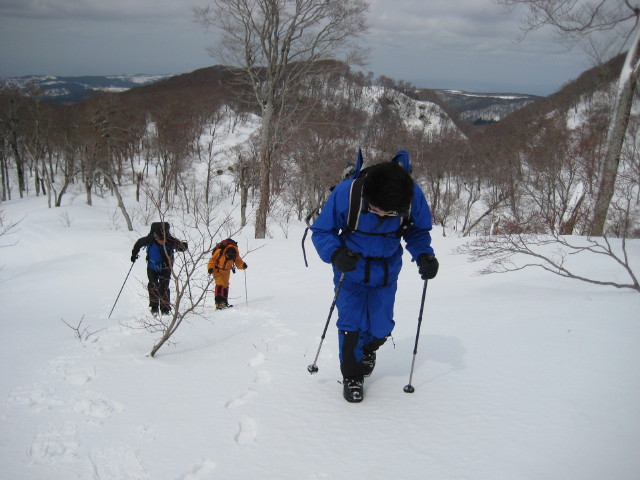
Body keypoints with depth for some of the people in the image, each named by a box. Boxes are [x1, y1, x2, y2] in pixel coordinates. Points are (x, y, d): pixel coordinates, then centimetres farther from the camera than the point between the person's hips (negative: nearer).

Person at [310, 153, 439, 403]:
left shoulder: (413, 196, -24)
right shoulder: (345, 193, -31)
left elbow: (419, 231, -4)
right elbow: (321, 231, -17)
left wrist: (424, 255, -23)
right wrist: (335, 254, -37)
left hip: (386, 271, 2)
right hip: (350, 269, -2)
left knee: (381, 328, 5)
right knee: (351, 324, -5)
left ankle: (368, 349, 43)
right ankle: (352, 377, 20)